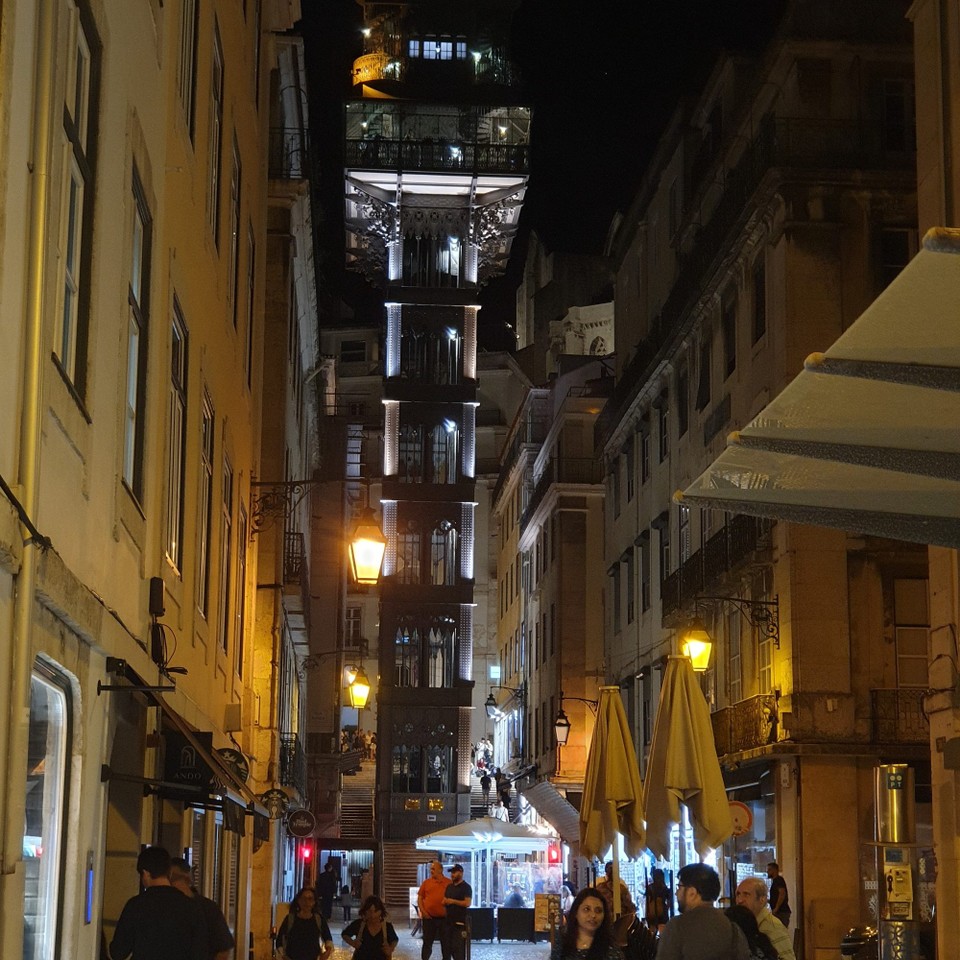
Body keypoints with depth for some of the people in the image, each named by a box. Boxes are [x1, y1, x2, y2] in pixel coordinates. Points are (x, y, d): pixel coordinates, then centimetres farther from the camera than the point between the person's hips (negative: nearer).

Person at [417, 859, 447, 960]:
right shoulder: (426, 882, 3)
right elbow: (420, 898, 6)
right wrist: (422, 911, -5)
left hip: (444, 918, 0)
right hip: (429, 918, 0)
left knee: (445, 942, 7)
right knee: (427, 942, 6)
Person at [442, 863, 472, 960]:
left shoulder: (466, 887, -6)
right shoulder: (449, 886, 16)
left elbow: (467, 903, -17)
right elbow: (444, 901, 21)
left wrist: (453, 901, -15)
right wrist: (445, 902, -3)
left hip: (460, 922, -7)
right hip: (449, 920, 7)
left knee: (459, 947, -9)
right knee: (448, 945, 8)